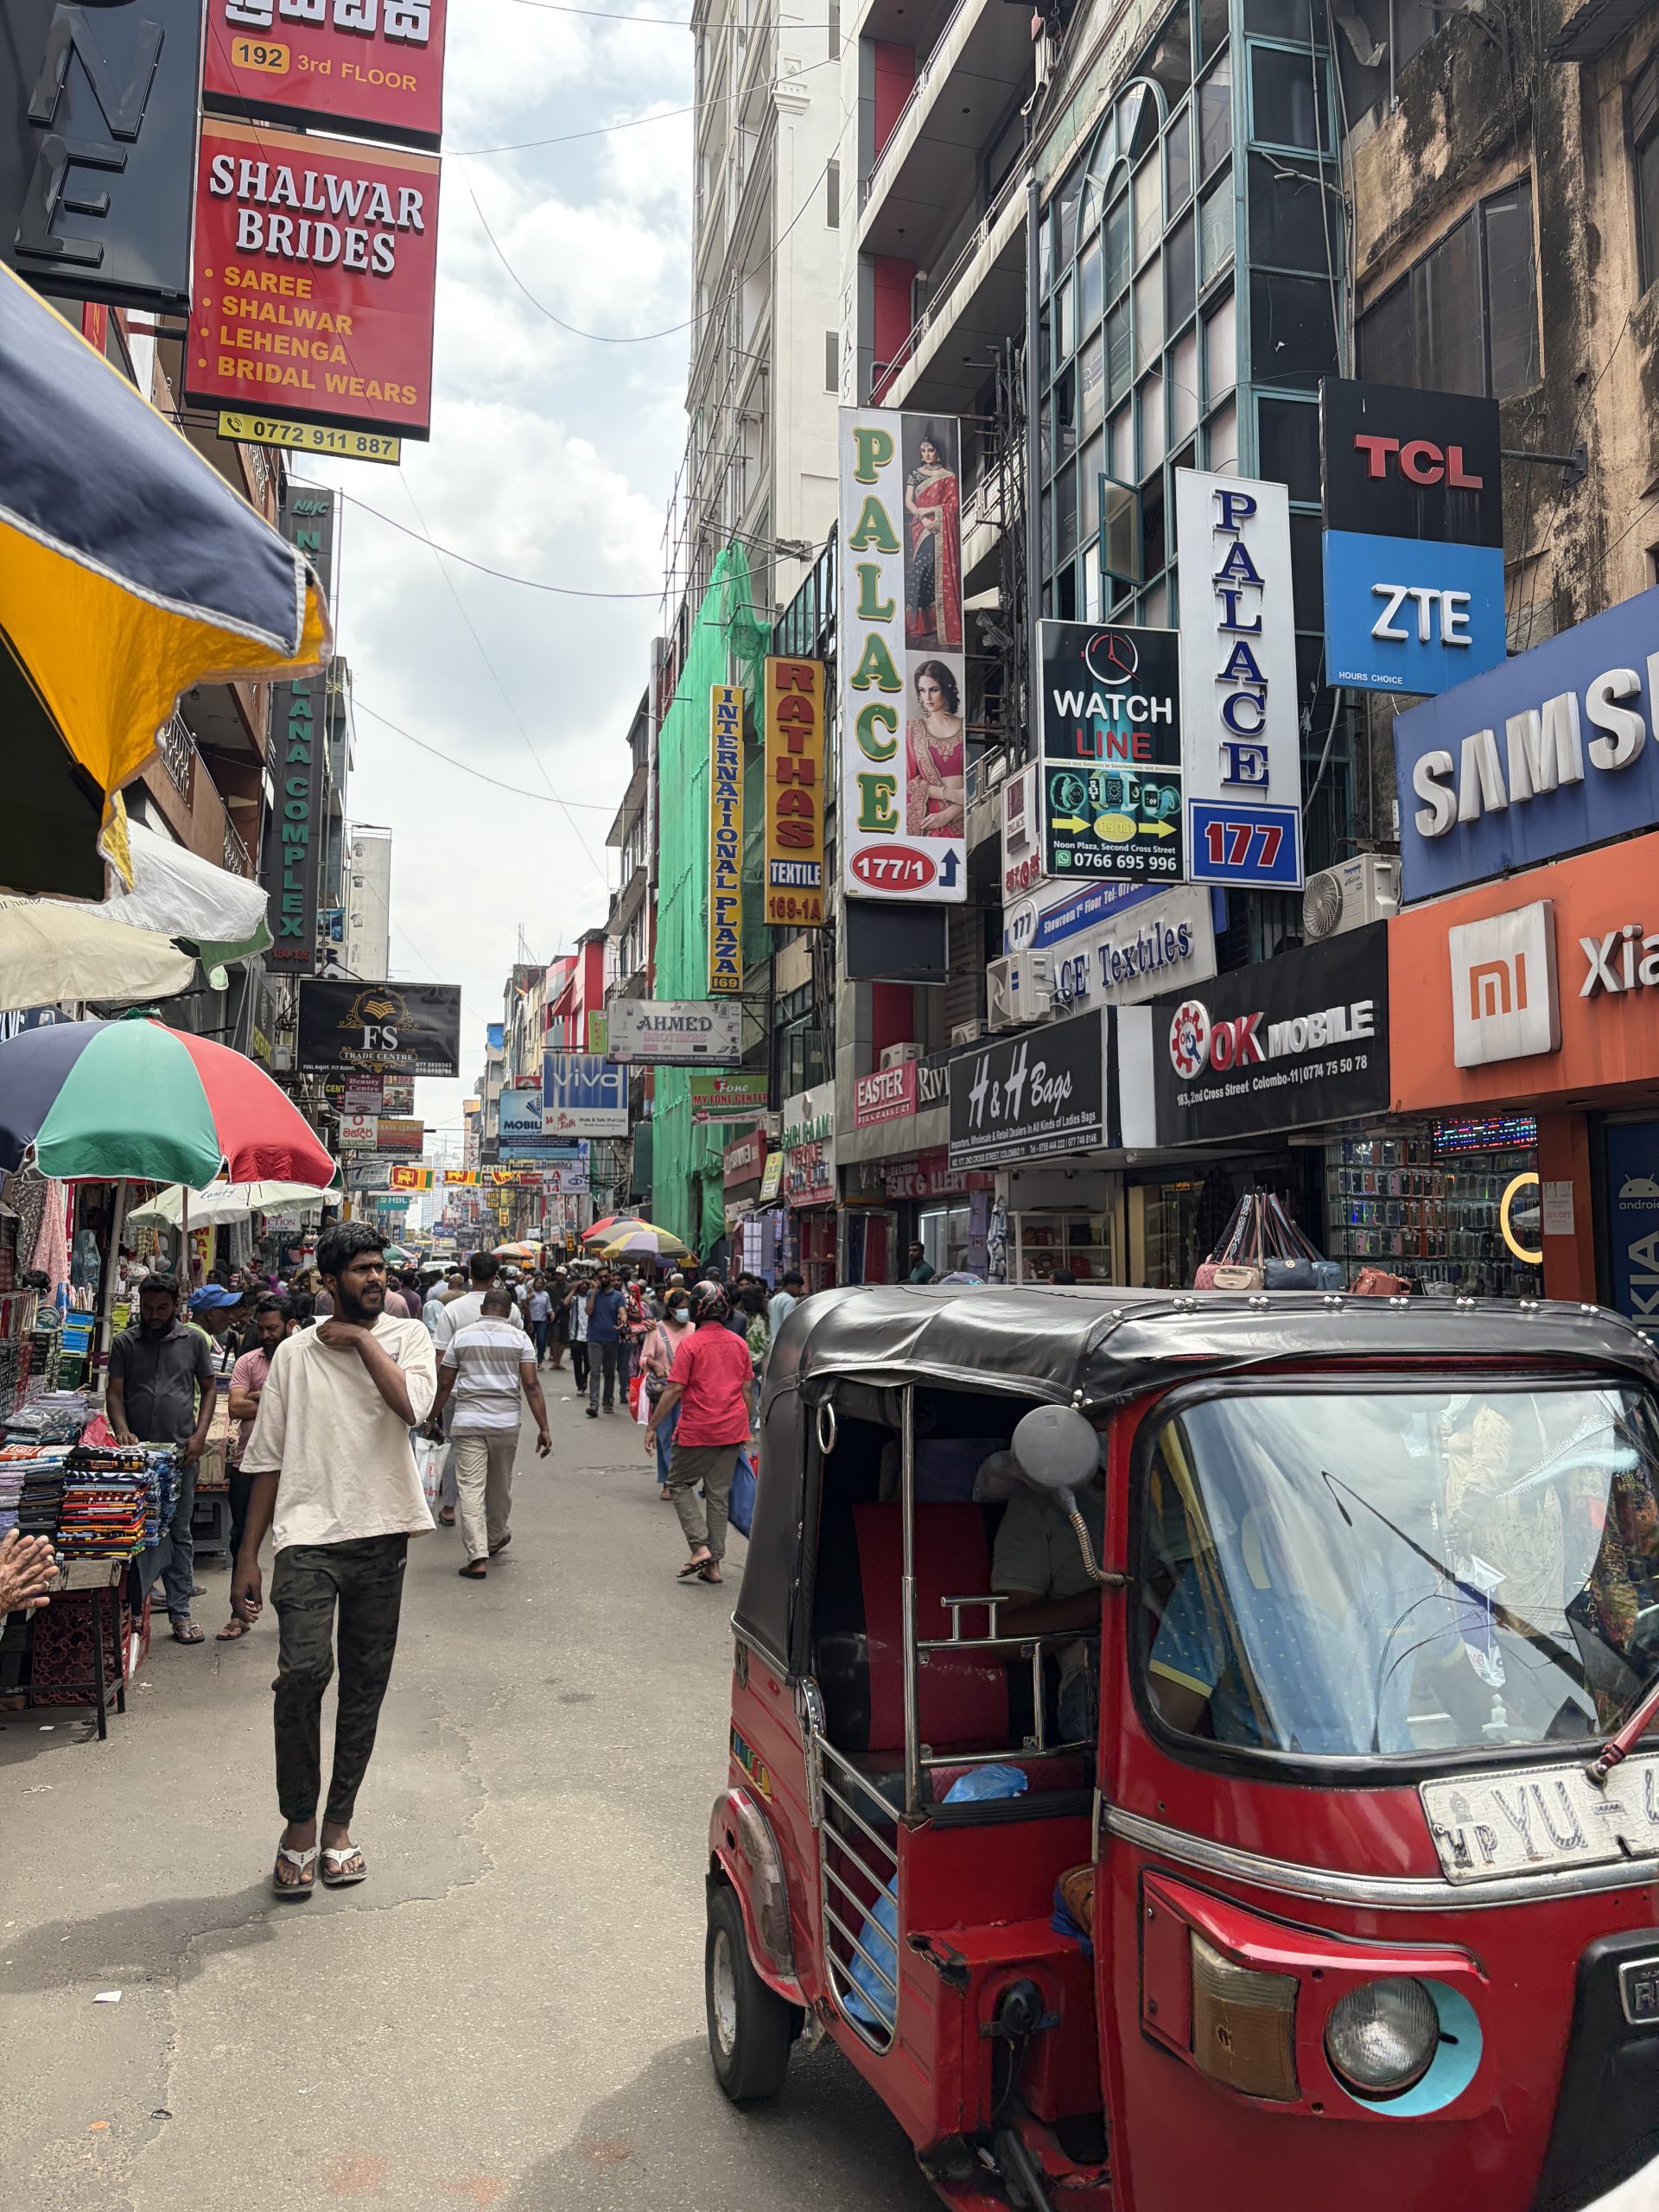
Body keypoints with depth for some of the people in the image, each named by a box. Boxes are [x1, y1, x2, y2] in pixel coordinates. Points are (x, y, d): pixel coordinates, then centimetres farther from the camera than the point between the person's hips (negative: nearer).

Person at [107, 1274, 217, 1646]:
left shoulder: (194, 1341, 5)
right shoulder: (125, 1343, 5)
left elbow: (209, 1389, 9)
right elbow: (114, 1393, 2)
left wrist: (199, 1435, -3)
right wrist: (122, 1431, -16)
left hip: (180, 1453, 0)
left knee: (179, 1534, 3)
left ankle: (180, 1613, 8)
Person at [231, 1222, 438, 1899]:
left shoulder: (407, 1336, 4)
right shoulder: (295, 1353, 5)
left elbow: (412, 1406, -18)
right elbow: (268, 1459, 7)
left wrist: (362, 1339, -10)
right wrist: (247, 1557, 5)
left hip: (381, 1536, 1)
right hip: (308, 1535, -1)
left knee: (365, 1683, 8)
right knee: (304, 1671, -16)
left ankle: (338, 1823, 25)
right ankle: (298, 1826, 4)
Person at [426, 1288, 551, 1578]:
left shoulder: (461, 1336, 3)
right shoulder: (518, 1338, 0)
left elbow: (444, 1385, 4)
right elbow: (531, 1386, -6)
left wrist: (432, 1418, 17)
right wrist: (543, 1428, -4)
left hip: (468, 1423, -1)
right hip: (506, 1423, 1)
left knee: (471, 1488, -3)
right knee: (500, 1487, 18)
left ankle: (478, 1557, -11)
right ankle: (495, 1540, 38)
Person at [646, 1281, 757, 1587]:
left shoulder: (690, 1344, -11)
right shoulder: (739, 1344, 6)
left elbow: (674, 1391, -13)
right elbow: (747, 1390, 9)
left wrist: (652, 1427, -5)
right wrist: (747, 1429, 19)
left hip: (697, 1432, -5)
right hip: (732, 1431, 5)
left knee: (679, 1483, 12)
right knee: (718, 1494, 11)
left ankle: (700, 1547, -2)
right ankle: (714, 1563, 13)